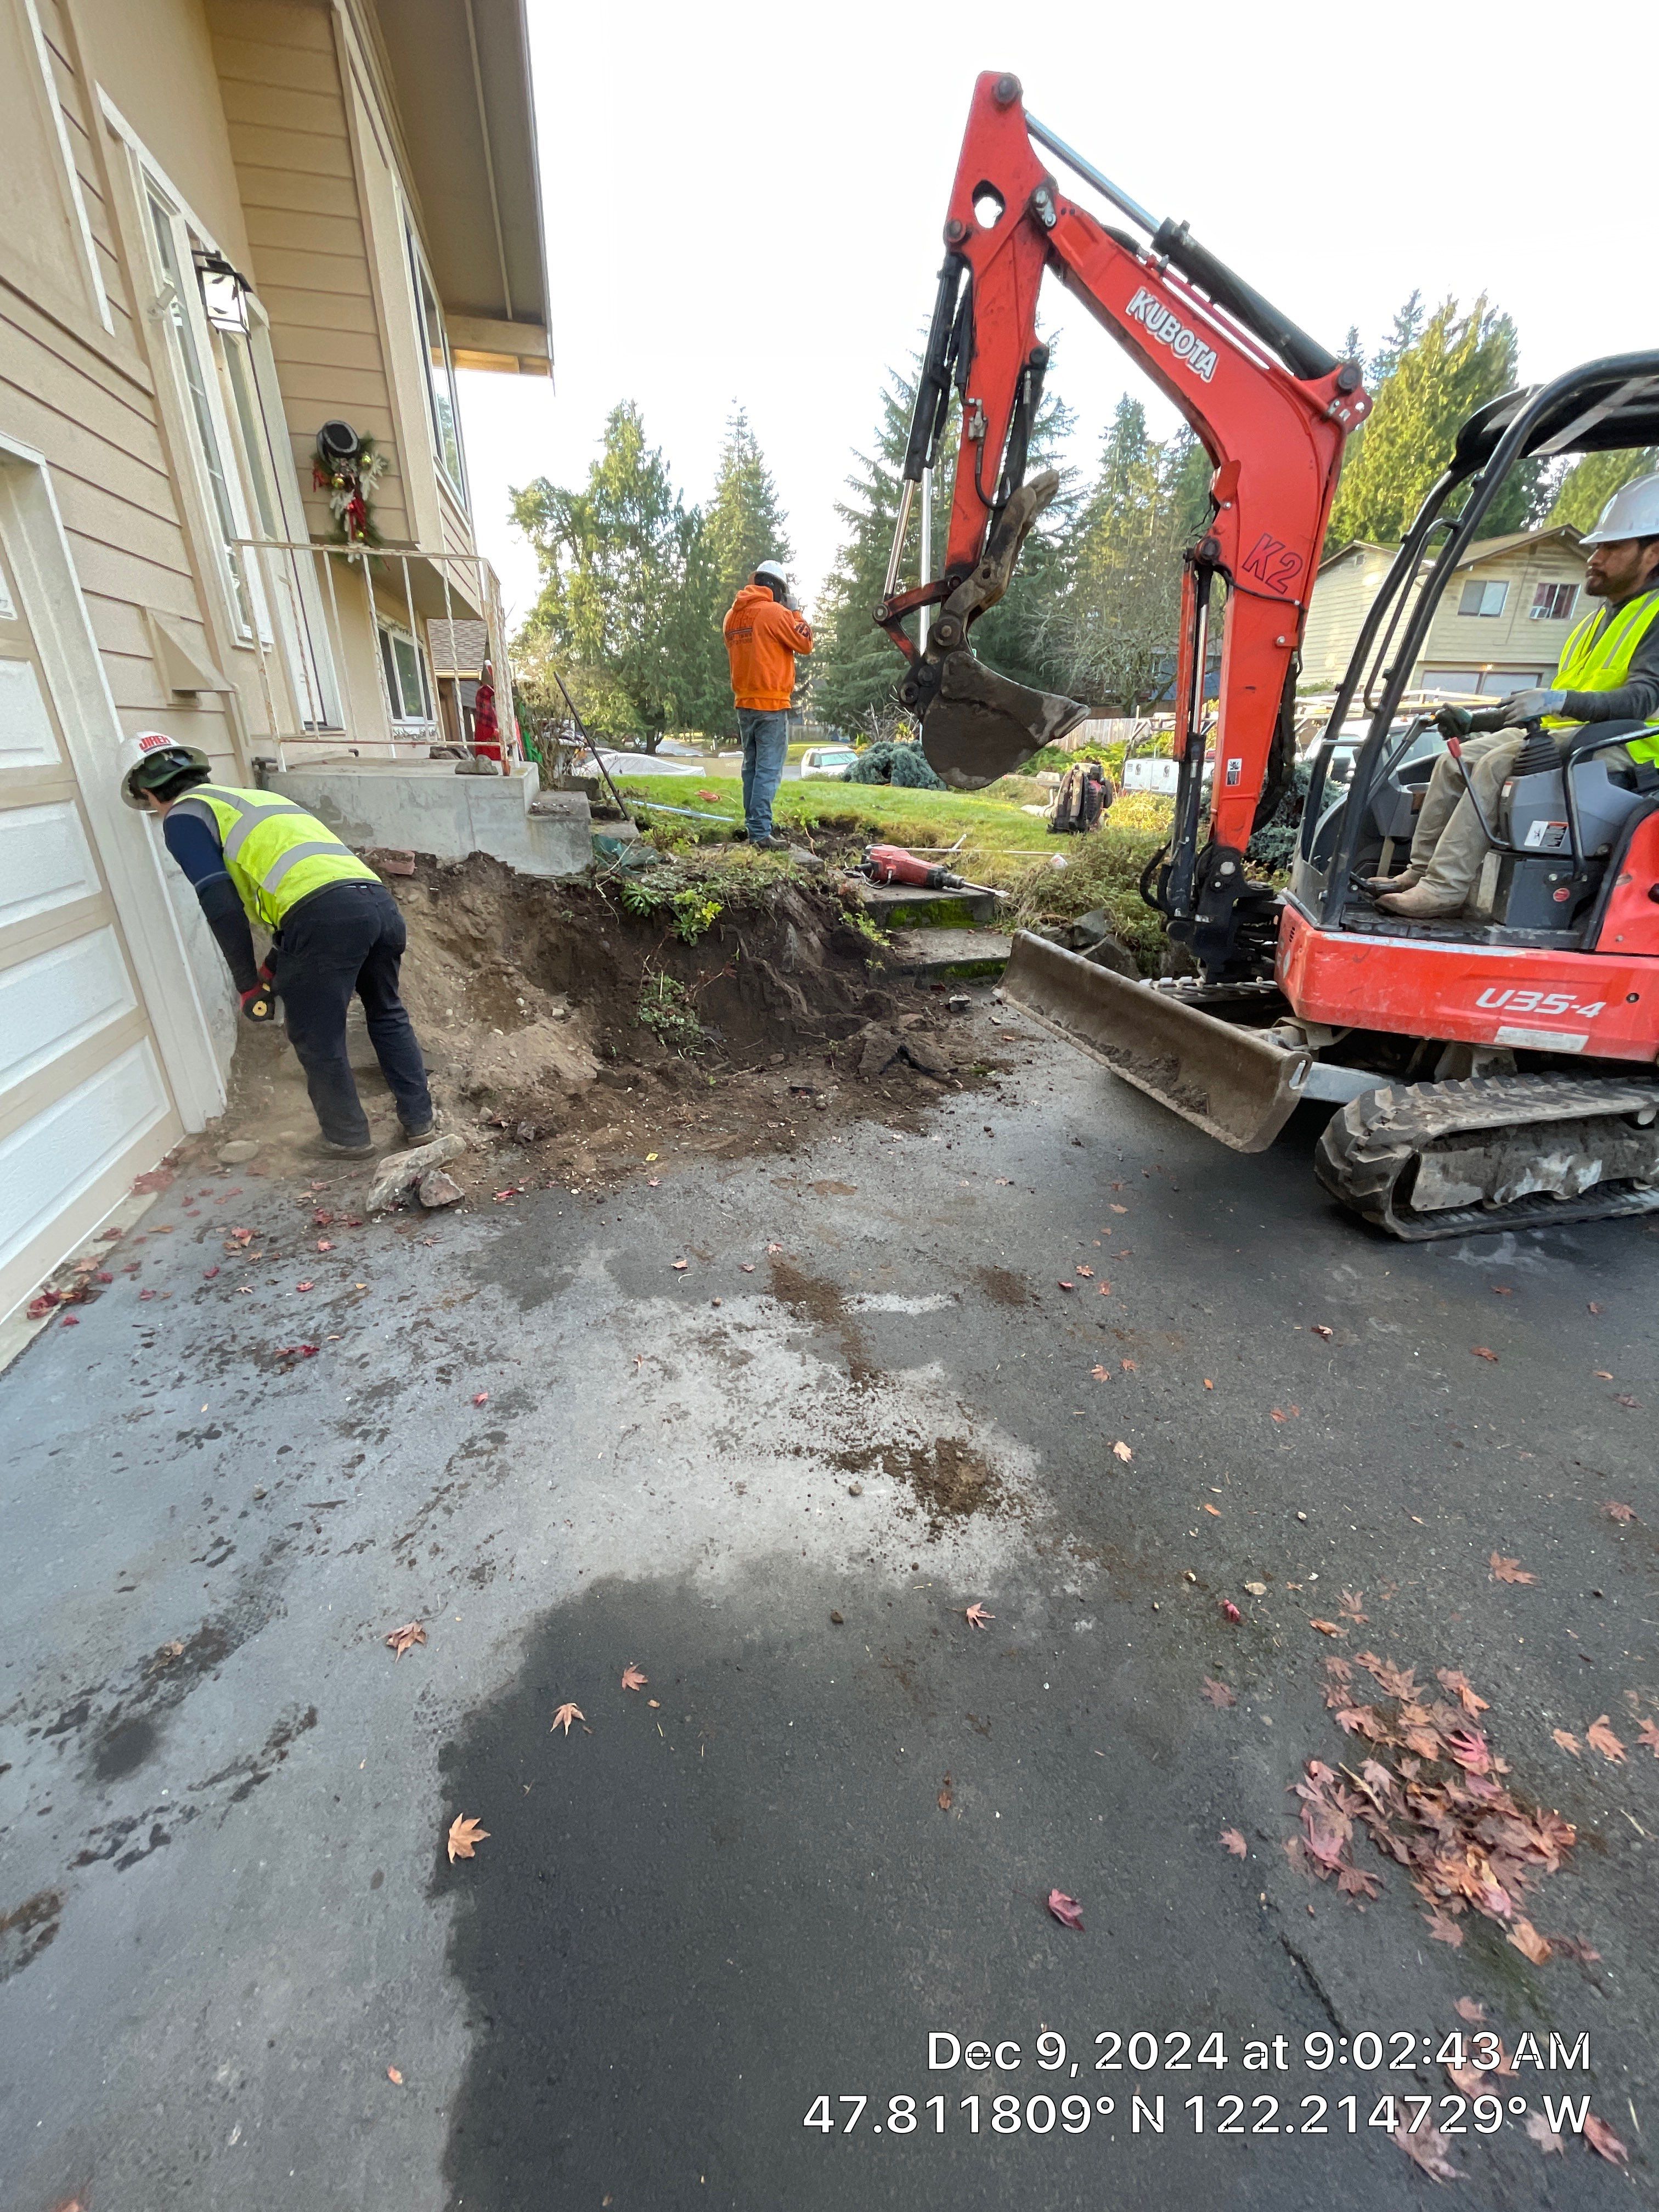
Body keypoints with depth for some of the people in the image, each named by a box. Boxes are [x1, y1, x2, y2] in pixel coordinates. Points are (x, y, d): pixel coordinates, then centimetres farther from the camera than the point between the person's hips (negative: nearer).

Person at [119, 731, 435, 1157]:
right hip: (380, 898, 7)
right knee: (388, 1016, 24)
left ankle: (348, 1136, 24)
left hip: (329, 912, -7)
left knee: (317, 1038, 12)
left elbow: (222, 904, -1)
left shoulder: (183, 817, 12)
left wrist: (247, 985, 8)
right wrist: (272, 967, 36)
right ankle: (419, 1121, 28)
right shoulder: (255, 797, 35)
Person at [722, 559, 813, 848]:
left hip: (744, 703, 8)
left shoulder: (732, 616, 11)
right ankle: (761, 833, -12)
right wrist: (795, 613, 10)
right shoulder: (775, 612, -10)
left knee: (752, 767, 14)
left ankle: (752, 826, 18)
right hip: (771, 704, -7)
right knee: (769, 770, -8)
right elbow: (805, 644, -4)